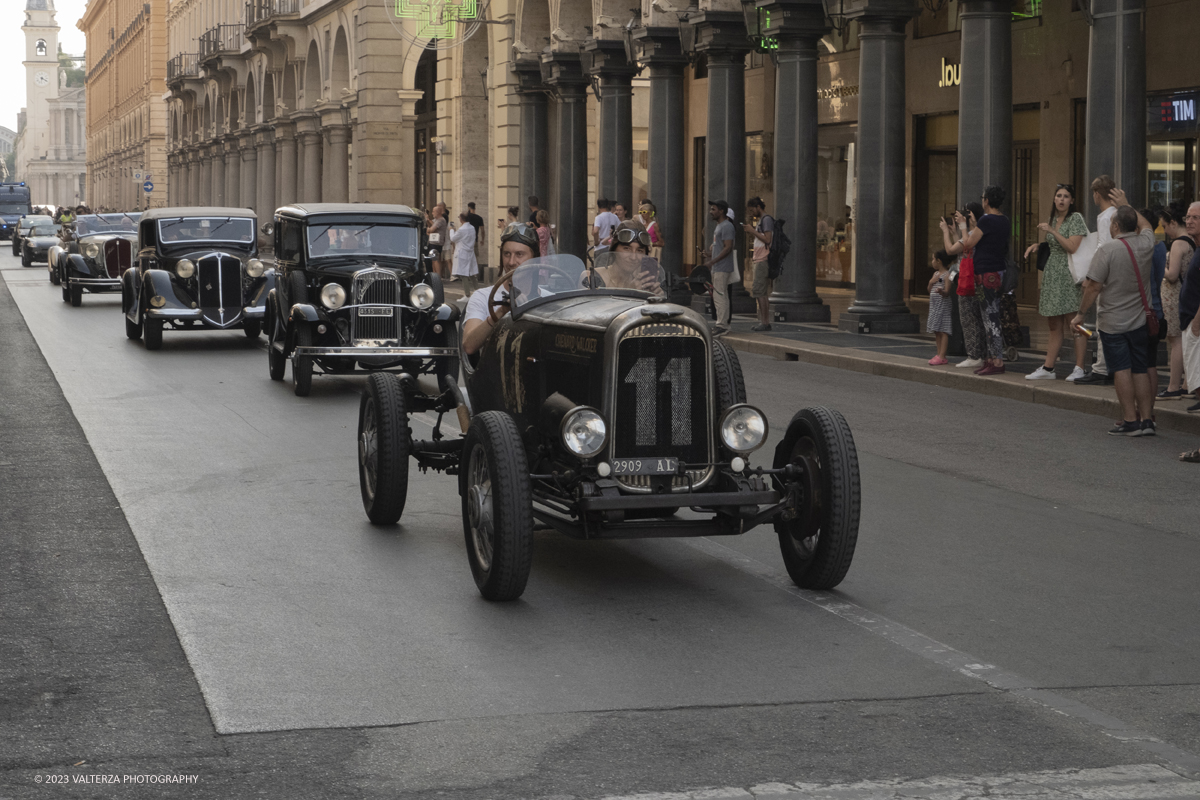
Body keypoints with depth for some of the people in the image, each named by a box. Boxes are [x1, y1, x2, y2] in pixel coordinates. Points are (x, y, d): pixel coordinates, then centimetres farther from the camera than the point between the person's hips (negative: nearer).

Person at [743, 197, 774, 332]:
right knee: (762, 292, 8)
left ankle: (765, 322, -12)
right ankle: (764, 322, 7)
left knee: (759, 291, -11)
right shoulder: (761, 220, 21)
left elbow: (767, 239, -18)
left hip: (763, 261, -10)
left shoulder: (767, 219, -9)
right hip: (759, 260, 10)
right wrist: (751, 231, 12)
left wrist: (753, 231, -12)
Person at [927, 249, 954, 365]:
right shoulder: (936, 274, 15)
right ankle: (939, 354, 16)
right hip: (934, 304, 9)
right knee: (936, 331, 10)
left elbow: (947, 292, -16)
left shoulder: (947, 275, -10)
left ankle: (942, 356, -14)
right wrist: (931, 283, -1)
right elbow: (929, 290, 19)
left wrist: (941, 291, -37)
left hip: (943, 304, -9)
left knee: (943, 330, -10)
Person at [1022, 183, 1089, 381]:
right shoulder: (1053, 218, 17)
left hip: (1069, 276, -8)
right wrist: (1038, 246, 11)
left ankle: (1080, 368, -6)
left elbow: (1073, 247, -17)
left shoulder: (1075, 218, -7)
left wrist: (1052, 231, -15)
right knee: (1055, 326, 10)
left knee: (1074, 324, -8)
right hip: (1052, 275, 8)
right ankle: (1048, 368, 12)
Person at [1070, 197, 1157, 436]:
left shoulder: (1107, 250, -14)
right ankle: (1146, 420, 7)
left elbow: (1093, 286, -14)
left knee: (1122, 370, -1)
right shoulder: (1146, 244, 1)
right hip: (1140, 320, 5)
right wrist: (1125, 205, 35)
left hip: (1113, 321, -5)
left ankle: (1130, 420, -3)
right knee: (1140, 370, 9)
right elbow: (1145, 225, 26)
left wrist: (1080, 314, -3)